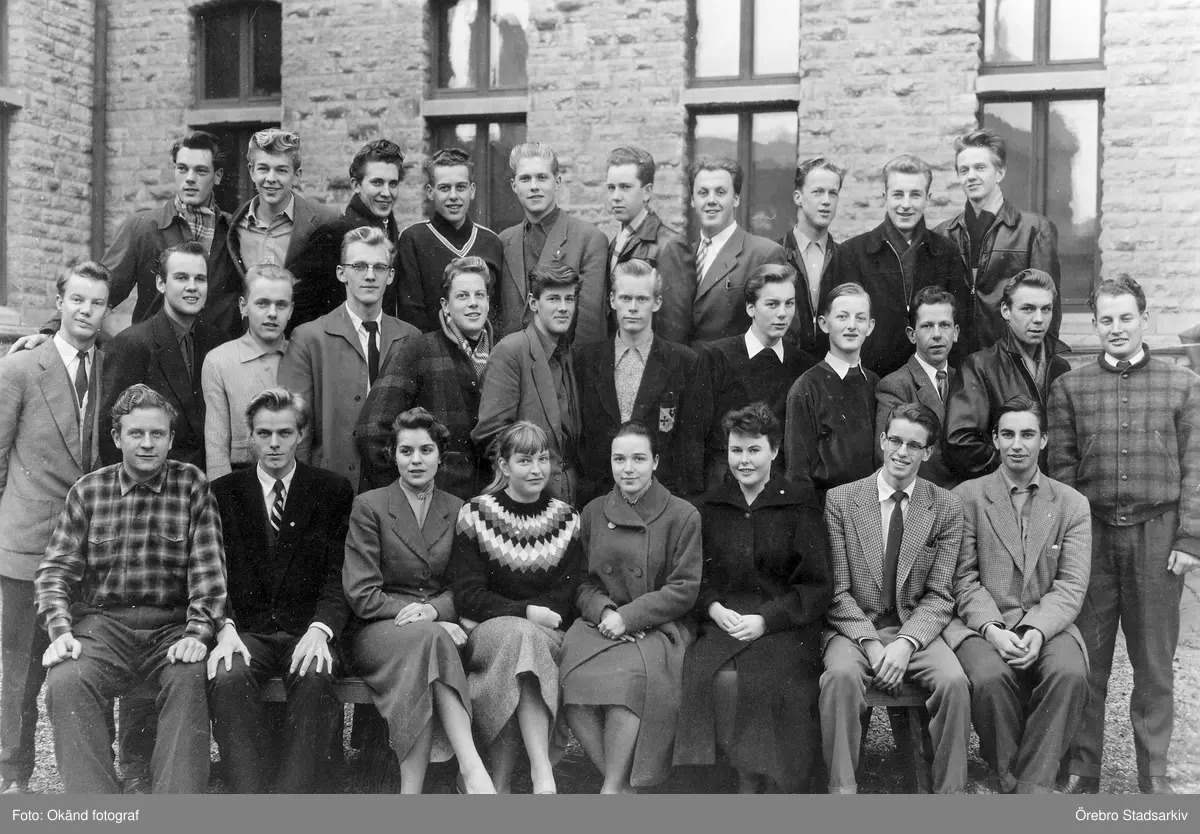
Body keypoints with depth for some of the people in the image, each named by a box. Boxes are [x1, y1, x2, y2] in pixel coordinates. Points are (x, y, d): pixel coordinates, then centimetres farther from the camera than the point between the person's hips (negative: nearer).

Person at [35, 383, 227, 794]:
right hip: (102, 624, 1)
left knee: (190, 681, -31)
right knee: (65, 681, -28)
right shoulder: (88, 490, 10)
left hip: (172, 626, -1)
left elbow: (208, 568, -2)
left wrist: (198, 633, -14)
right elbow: (55, 569, 8)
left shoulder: (193, 485, 5)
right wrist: (60, 630, -9)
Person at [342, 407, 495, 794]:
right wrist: (408, 611, -16)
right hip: (378, 630, -2)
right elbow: (361, 593, -3)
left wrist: (433, 609, -12)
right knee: (429, 638, -37)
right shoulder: (369, 506, 3)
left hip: (436, 626, 2)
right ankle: (471, 767, -46)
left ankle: (411, 790, -42)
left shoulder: (456, 510, 14)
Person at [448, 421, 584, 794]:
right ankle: (542, 773, -43)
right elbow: (468, 596, -3)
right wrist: (526, 612, -16)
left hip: (549, 637, 2)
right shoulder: (474, 515, 4)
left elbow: (567, 599, 4)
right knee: (520, 634, -36)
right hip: (484, 634, -1)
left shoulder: (567, 519, 11)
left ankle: (501, 780, -33)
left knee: (518, 639, -34)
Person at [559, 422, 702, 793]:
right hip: (600, 622, 3)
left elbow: (684, 590, -3)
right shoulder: (593, 513, 14)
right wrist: (603, 611, -8)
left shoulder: (683, 516, 2)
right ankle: (624, 787, -21)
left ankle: (612, 789, -23)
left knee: (630, 674, -35)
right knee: (573, 676, -28)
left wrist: (628, 617, -13)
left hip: (659, 627, -3)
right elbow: (584, 582, 14)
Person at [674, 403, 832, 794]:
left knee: (767, 678, -31)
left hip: (784, 625, -2)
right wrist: (714, 608, -5)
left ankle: (773, 782, -14)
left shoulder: (800, 506, 4)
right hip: (723, 619, 2)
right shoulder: (712, 507, 15)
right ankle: (748, 777, -14)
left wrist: (765, 619, -12)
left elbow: (818, 587, 0)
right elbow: (696, 576, 17)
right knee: (721, 677, -29)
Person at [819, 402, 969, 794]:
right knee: (841, 676, -33)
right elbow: (836, 590, -1)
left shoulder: (947, 507, 4)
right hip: (854, 628, -1)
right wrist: (870, 643, -16)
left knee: (955, 682, -27)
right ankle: (841, 790, -23)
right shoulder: (840, 500, 1)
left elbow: (939, 595, 0)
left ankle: (949, 793, -12)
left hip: (917, 627, 1)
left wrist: (906, 643, -17)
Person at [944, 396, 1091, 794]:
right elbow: (964, 578, 1)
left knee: (1069, 674, -30)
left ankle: (1031, 787, -19)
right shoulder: (967, 497, 6)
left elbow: (1071, 586, 2)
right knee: (990, 677, -32)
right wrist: (991, 629, -16)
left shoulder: (1072, 504, 10)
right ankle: (1009, 779, -11)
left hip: (1047, 623, 2)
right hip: (981, 622, -1)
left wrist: (1037, 631, -16)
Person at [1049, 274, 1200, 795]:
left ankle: (1153, 772, 17)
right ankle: (1082, 768, 15)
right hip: (1092, 534, 0)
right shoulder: (1070, 387, 6)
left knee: (1155, 661, 7)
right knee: (1086, 659, 4)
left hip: (1157, 537, 0)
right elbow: (1061, 469, 5)